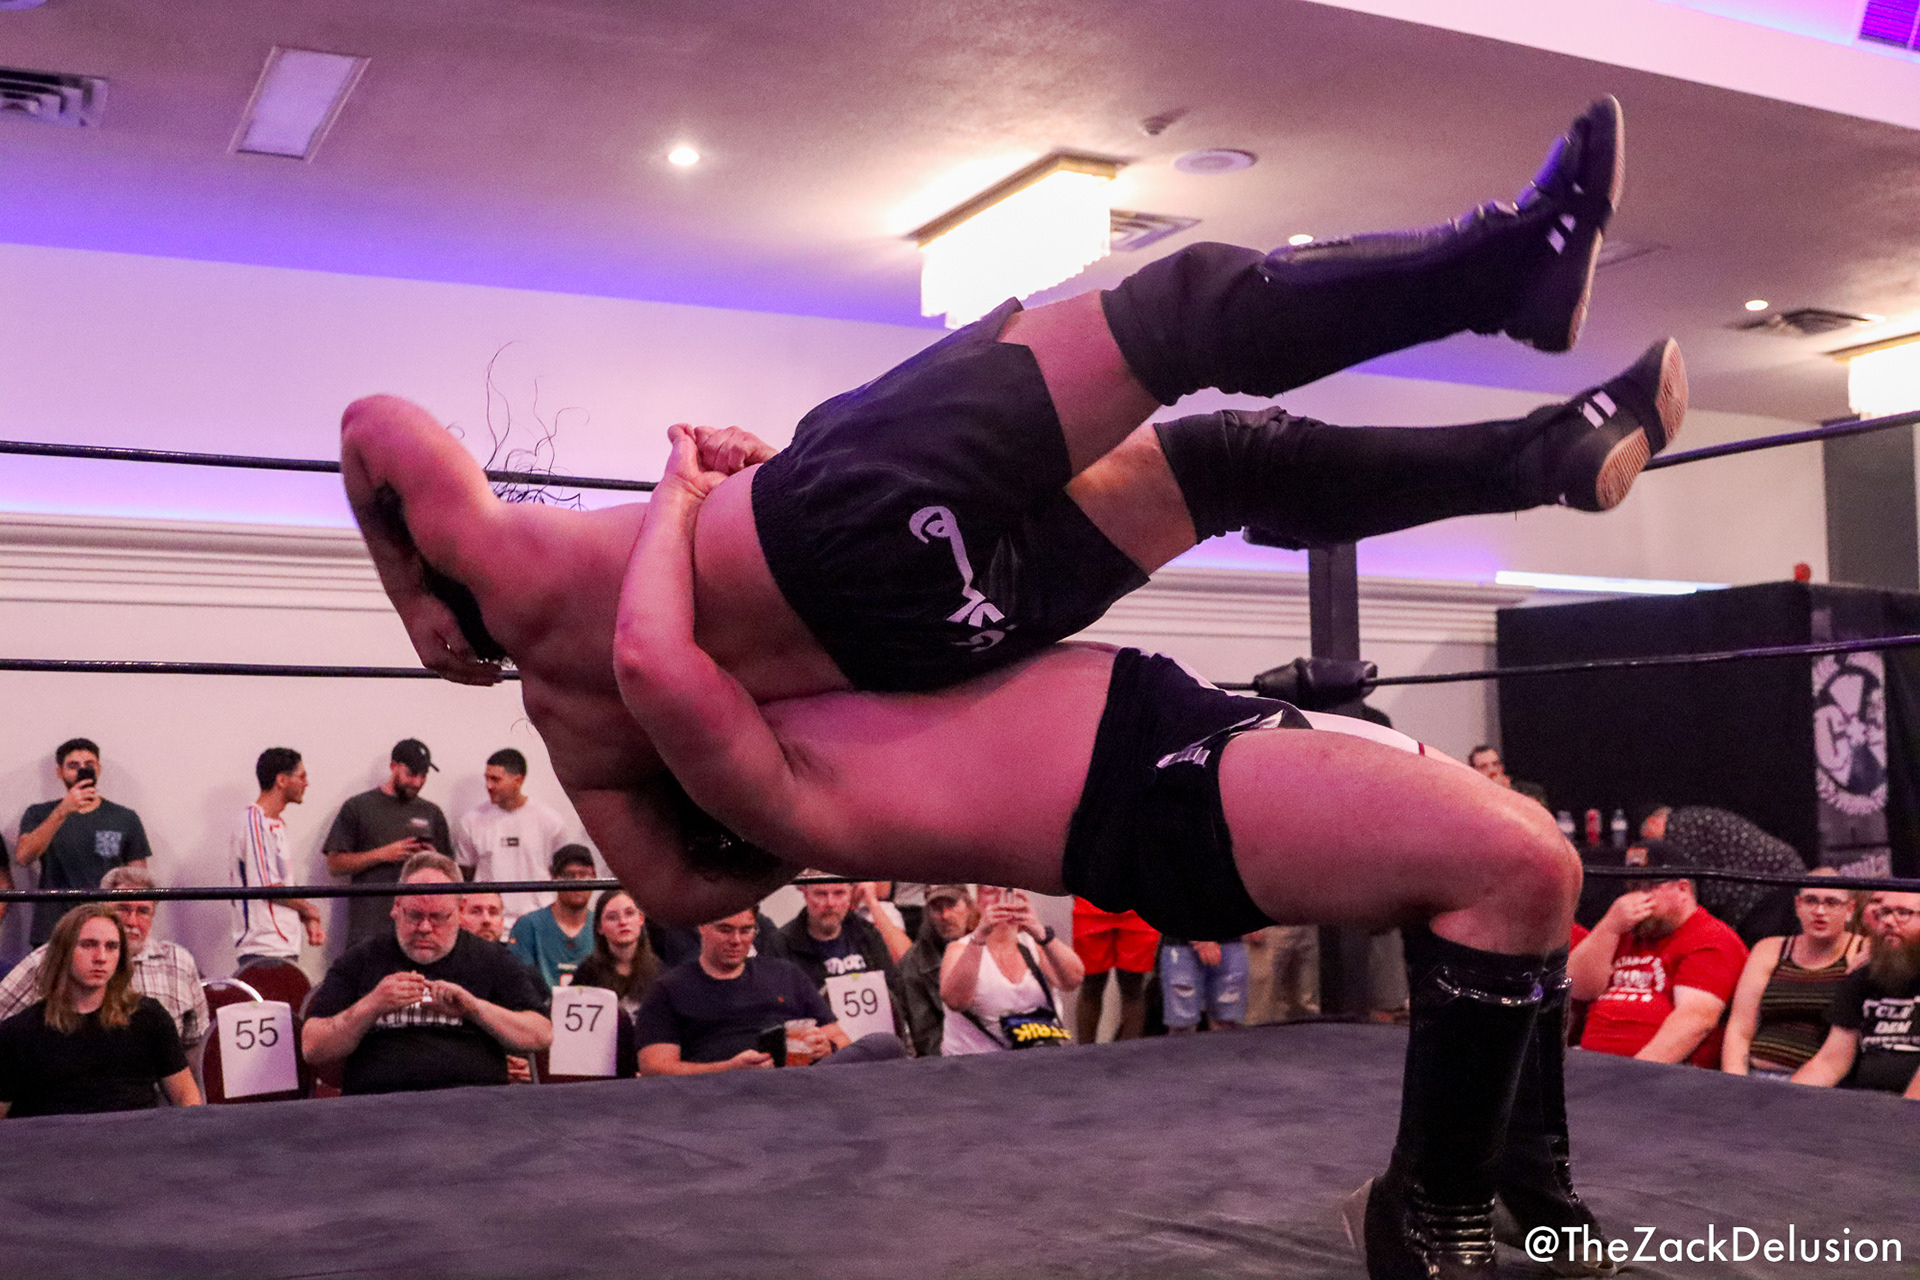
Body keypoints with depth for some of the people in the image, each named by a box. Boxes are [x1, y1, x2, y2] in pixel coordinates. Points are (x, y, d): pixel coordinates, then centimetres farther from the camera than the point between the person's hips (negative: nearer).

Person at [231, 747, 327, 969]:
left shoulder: (277, 825, 18)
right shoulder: (254, 823, -12)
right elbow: (268, 886, -17)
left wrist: (309, 920, 7)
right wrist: (308, 909, -3)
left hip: (285, 946, 9)